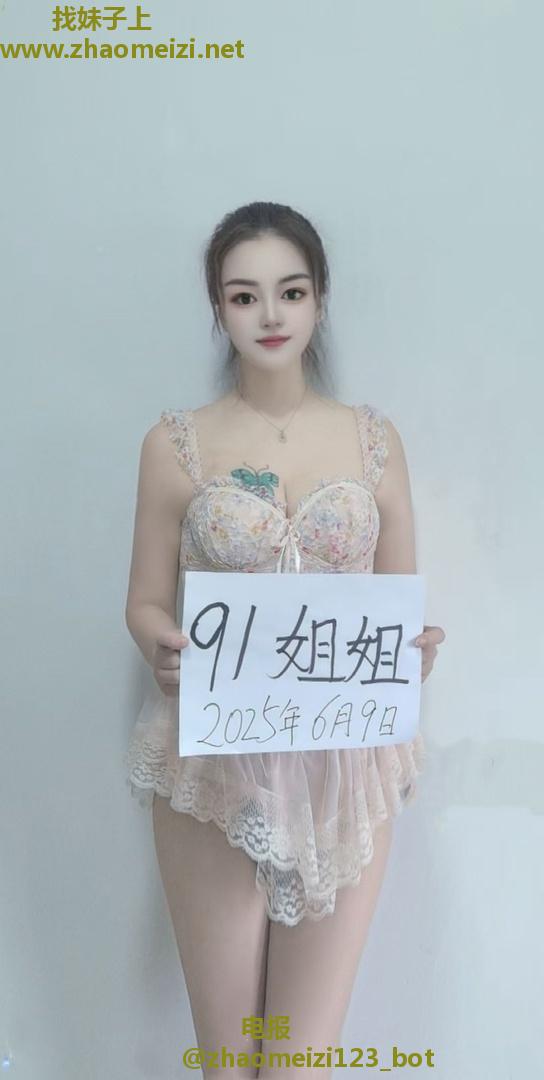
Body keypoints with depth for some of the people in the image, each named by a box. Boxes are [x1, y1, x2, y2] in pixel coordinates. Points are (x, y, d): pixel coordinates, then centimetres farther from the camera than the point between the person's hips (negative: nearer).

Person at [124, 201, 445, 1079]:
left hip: (347, 766, 1)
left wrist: (418, 647, -13)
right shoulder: (175, 443, 0)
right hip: (213, 766, -1)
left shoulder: (375, 437, 5)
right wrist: (165, 649, -17)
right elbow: (146, 603, 4)